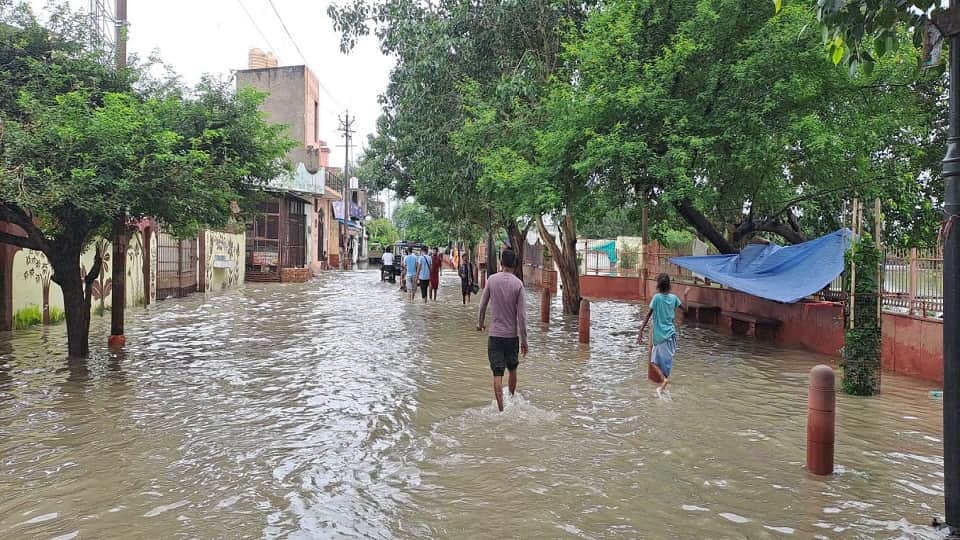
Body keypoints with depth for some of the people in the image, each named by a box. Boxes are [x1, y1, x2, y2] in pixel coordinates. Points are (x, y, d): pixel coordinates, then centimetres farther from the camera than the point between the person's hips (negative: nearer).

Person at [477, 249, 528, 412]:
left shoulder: (491, 280, -4)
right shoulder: (518, 284, -9)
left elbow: (482, 305, 5)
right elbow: (522, 316, -10)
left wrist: (480, 323, 23)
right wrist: (524, 341, -4)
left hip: (494, 335, 0)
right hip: (512, 335, 0)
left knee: (497, 374, -1)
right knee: (512, 370, 21)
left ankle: (501, 410, -7)